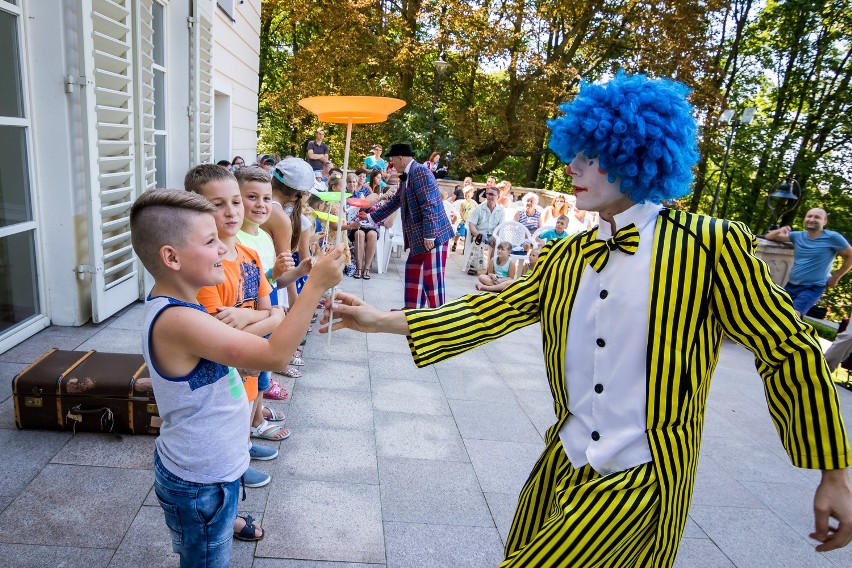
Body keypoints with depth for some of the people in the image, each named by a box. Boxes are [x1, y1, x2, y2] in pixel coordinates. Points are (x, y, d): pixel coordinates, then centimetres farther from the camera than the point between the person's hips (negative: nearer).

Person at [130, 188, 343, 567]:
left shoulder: (170, 307, 1)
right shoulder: (177, 320, -31)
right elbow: (273, 355, -35)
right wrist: (317, 284, -32)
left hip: (207, 468, 9)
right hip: (200, 483, -9)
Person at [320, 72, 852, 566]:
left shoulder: (710, 246, -13)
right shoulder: (565, 257, 2)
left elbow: (789, 350, -8)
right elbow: (491, 312, 0)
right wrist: (380, 320, -4)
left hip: (643, 479, -5)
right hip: (566, 463, 5)